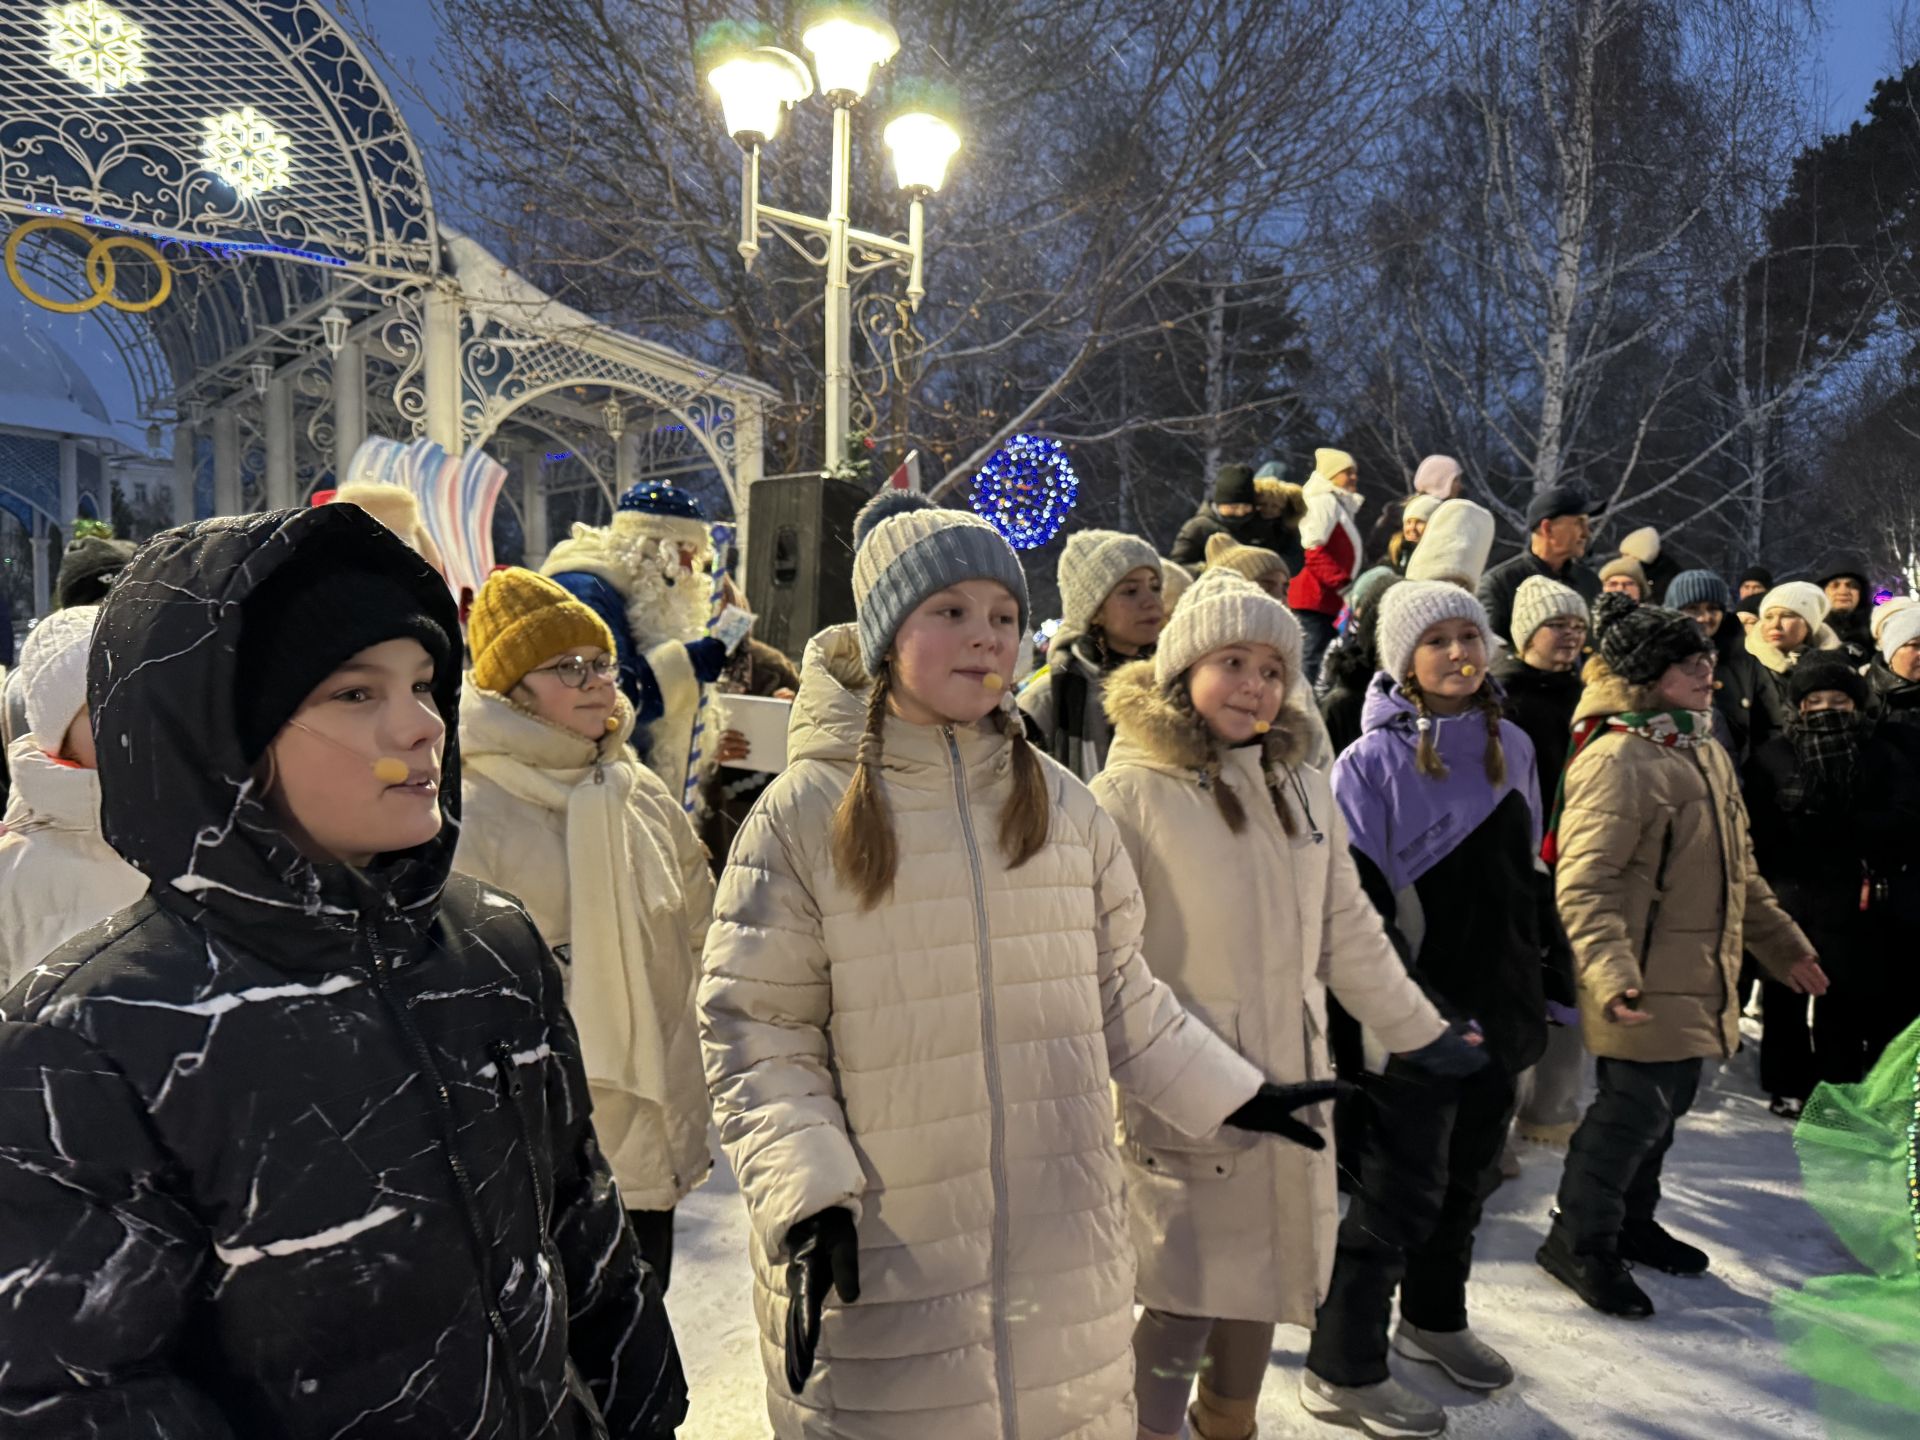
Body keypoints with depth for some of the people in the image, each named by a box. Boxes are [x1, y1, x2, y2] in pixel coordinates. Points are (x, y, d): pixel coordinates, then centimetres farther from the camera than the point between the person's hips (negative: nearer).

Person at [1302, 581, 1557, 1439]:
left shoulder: (1510, 747, 8)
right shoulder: (1376, 761, -12)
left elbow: (1526, 883, 17)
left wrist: (1541, 989, 16)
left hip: (1497, 1012, 7)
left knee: (1467, 1177, 18)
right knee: (1401, 1189, -2)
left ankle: (1434, 1320, 39)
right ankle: (1343, 1370, 13)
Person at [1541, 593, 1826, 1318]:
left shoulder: (1706, 754, 13)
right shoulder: (1618, 760, -18)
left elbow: (1736, 871, 24)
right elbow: (1583, 883, -26)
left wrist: (1783, 945, 25)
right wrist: (1611, 973, -36)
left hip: (1698, 982, 9)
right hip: (1643, 990, -9)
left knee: (1669, 1099, 18)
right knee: (1635, 1108, -3)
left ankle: (1630, 1221, 38)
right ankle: (1579, 1239, 17)